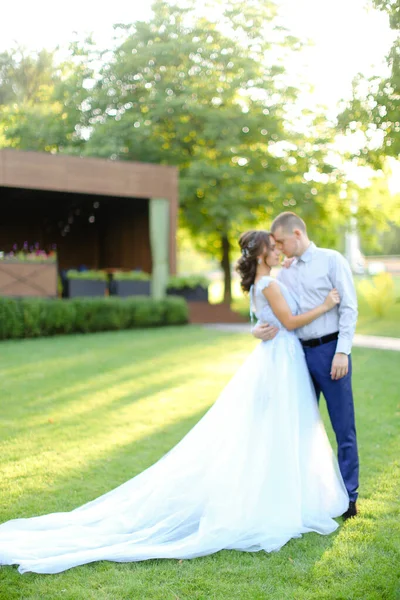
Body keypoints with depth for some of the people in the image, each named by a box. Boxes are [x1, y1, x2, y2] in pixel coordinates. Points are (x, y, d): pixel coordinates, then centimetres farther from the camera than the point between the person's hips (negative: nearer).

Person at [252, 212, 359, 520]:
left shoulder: (332, 261, -3)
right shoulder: (284, 274, 12)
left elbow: (349, 308, -8)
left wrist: (342, 351, -15)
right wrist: (258, 329, -11)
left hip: (330, 350, -5)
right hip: (300, 353, 6)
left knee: (344, 428, 1)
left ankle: (348, 498, 12)